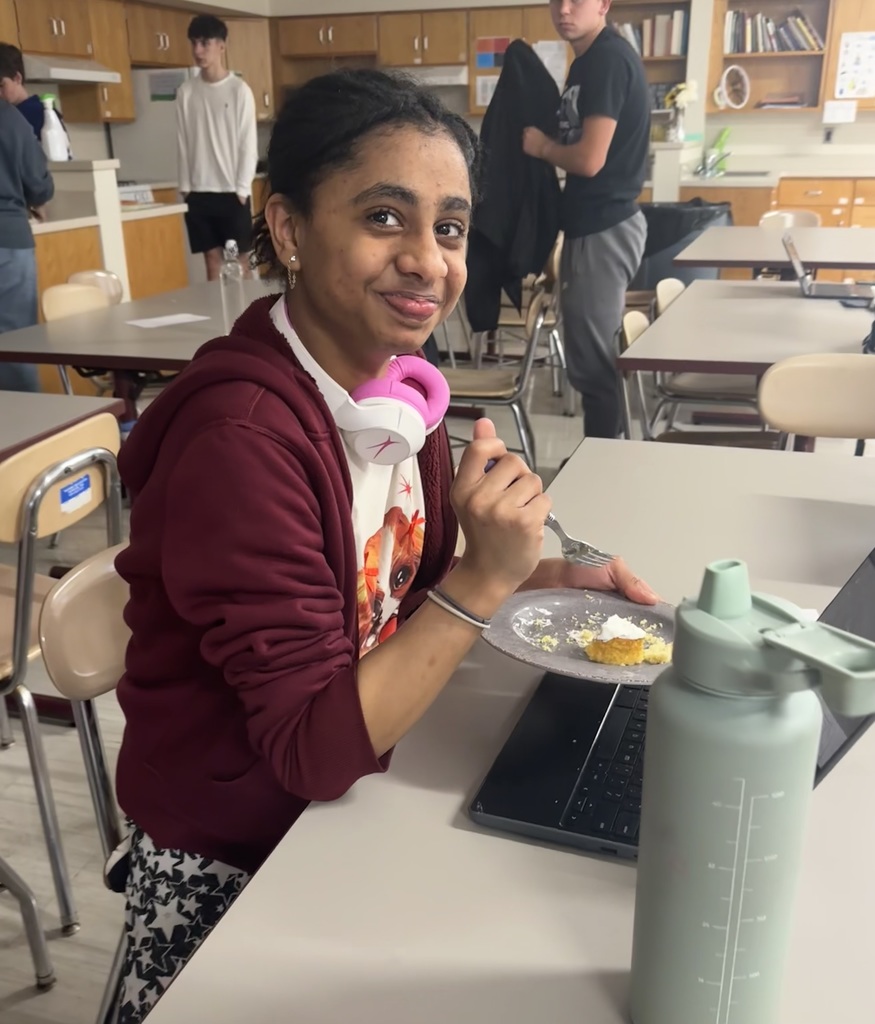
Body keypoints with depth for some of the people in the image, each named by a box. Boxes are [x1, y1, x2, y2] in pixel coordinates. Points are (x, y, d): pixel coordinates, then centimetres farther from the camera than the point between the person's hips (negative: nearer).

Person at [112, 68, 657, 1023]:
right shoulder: (242, 437, -30)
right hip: (227, 868, -6)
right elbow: (314, 749, -27)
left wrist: (559, 577, -6)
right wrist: (484, 579, -33)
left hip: (342, 799, 7)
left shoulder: (394, 372, -6)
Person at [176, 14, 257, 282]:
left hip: (232, 191, -3)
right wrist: (185, 187, 3)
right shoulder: (186, 92, 7)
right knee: (213, 260, 6)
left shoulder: (239, 90, -3)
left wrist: (242, 189, -9)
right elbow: (183, 145, 8)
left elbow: (249, 145, -5)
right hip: (199, 192, 3)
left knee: (238, 260, 2)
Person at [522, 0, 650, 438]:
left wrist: (541, 146, -5)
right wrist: (550, 143, 1)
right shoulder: (591, 59, 15)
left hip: (603, 227, -10)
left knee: (591, 363, -3)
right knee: (595, 358, 16)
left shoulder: (608, 59, -16)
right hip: (594, 223, 10)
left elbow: (589, 159, -23)